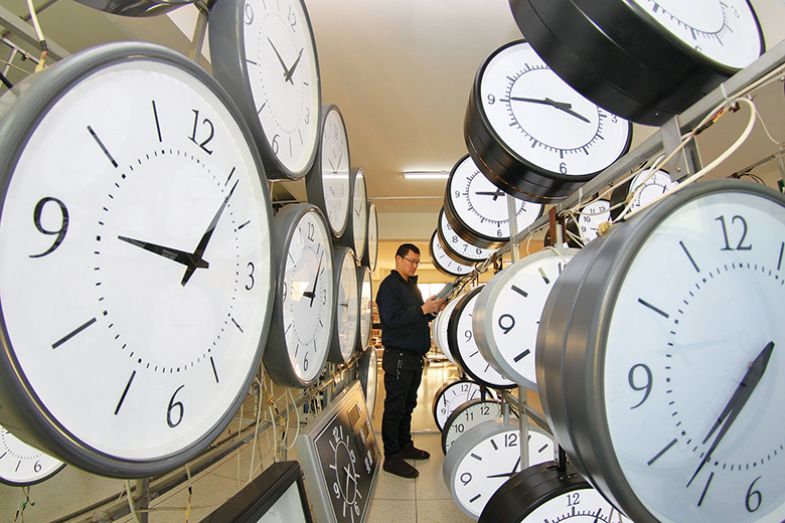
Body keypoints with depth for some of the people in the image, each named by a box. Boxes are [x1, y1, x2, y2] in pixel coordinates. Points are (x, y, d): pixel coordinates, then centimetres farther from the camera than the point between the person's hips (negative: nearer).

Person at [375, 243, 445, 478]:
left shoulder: (411, 286, 19)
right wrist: (423, 309, -22)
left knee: (407, 405, 17)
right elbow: (391, 318, -22)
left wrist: (433, 310, 5)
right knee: (395, 407, -2)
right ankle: (392, 457, 6)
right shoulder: (389, 285, -10)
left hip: (414, 356, 9)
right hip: (398, 355, -9)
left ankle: (405, 446, 30)